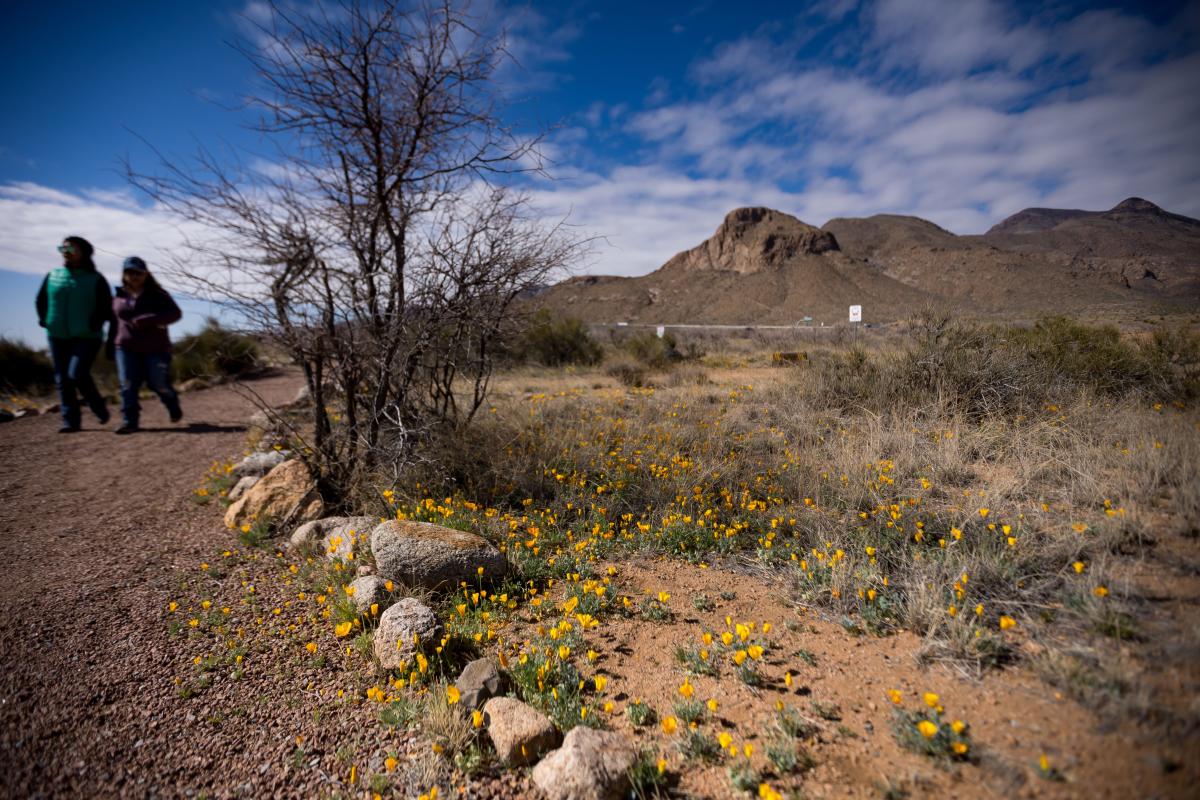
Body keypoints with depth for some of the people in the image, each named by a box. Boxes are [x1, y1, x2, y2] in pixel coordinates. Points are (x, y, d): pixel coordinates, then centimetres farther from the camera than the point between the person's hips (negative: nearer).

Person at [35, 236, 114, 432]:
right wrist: (45, 320, 8)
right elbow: (41, 301, 21)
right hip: (58, 337, 5)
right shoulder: (52, 276, 9)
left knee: (77, 374, -18)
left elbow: (107, 307, -1)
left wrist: (95, 324, -11)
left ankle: (99, 407, 6)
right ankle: (70, 420, 9)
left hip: (87, 337, -5)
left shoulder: (95, 280, -2)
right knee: (62, 379, 3)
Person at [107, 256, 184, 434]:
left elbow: (175, 313, -15)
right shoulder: (119, 296, 11)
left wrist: (149, 320, -27)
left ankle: (174, 407, 29)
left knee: (159, 383, -1)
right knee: (128, 386, -7)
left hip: (155, 348, -3)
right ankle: (129, 422, -5)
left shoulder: (157, 294, -1)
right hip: (126, 348, 3)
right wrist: (111, 343, 18)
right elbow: (115, 321, 22)